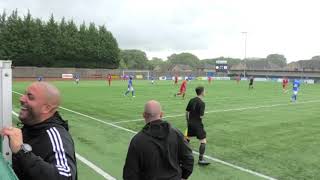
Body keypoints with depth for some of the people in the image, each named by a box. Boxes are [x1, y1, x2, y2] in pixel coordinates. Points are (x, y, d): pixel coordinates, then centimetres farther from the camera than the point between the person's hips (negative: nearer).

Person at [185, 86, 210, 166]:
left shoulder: (191, 100, 3)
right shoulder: (202, 103, -18)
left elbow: (187, 112, 8)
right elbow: (201, 116, -21)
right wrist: (202, 115, 2)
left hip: (190, 123, 8)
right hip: (197, 124, -8)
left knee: (187, 138, 26)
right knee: (203, 140, -3)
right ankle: (200, 159, -4)